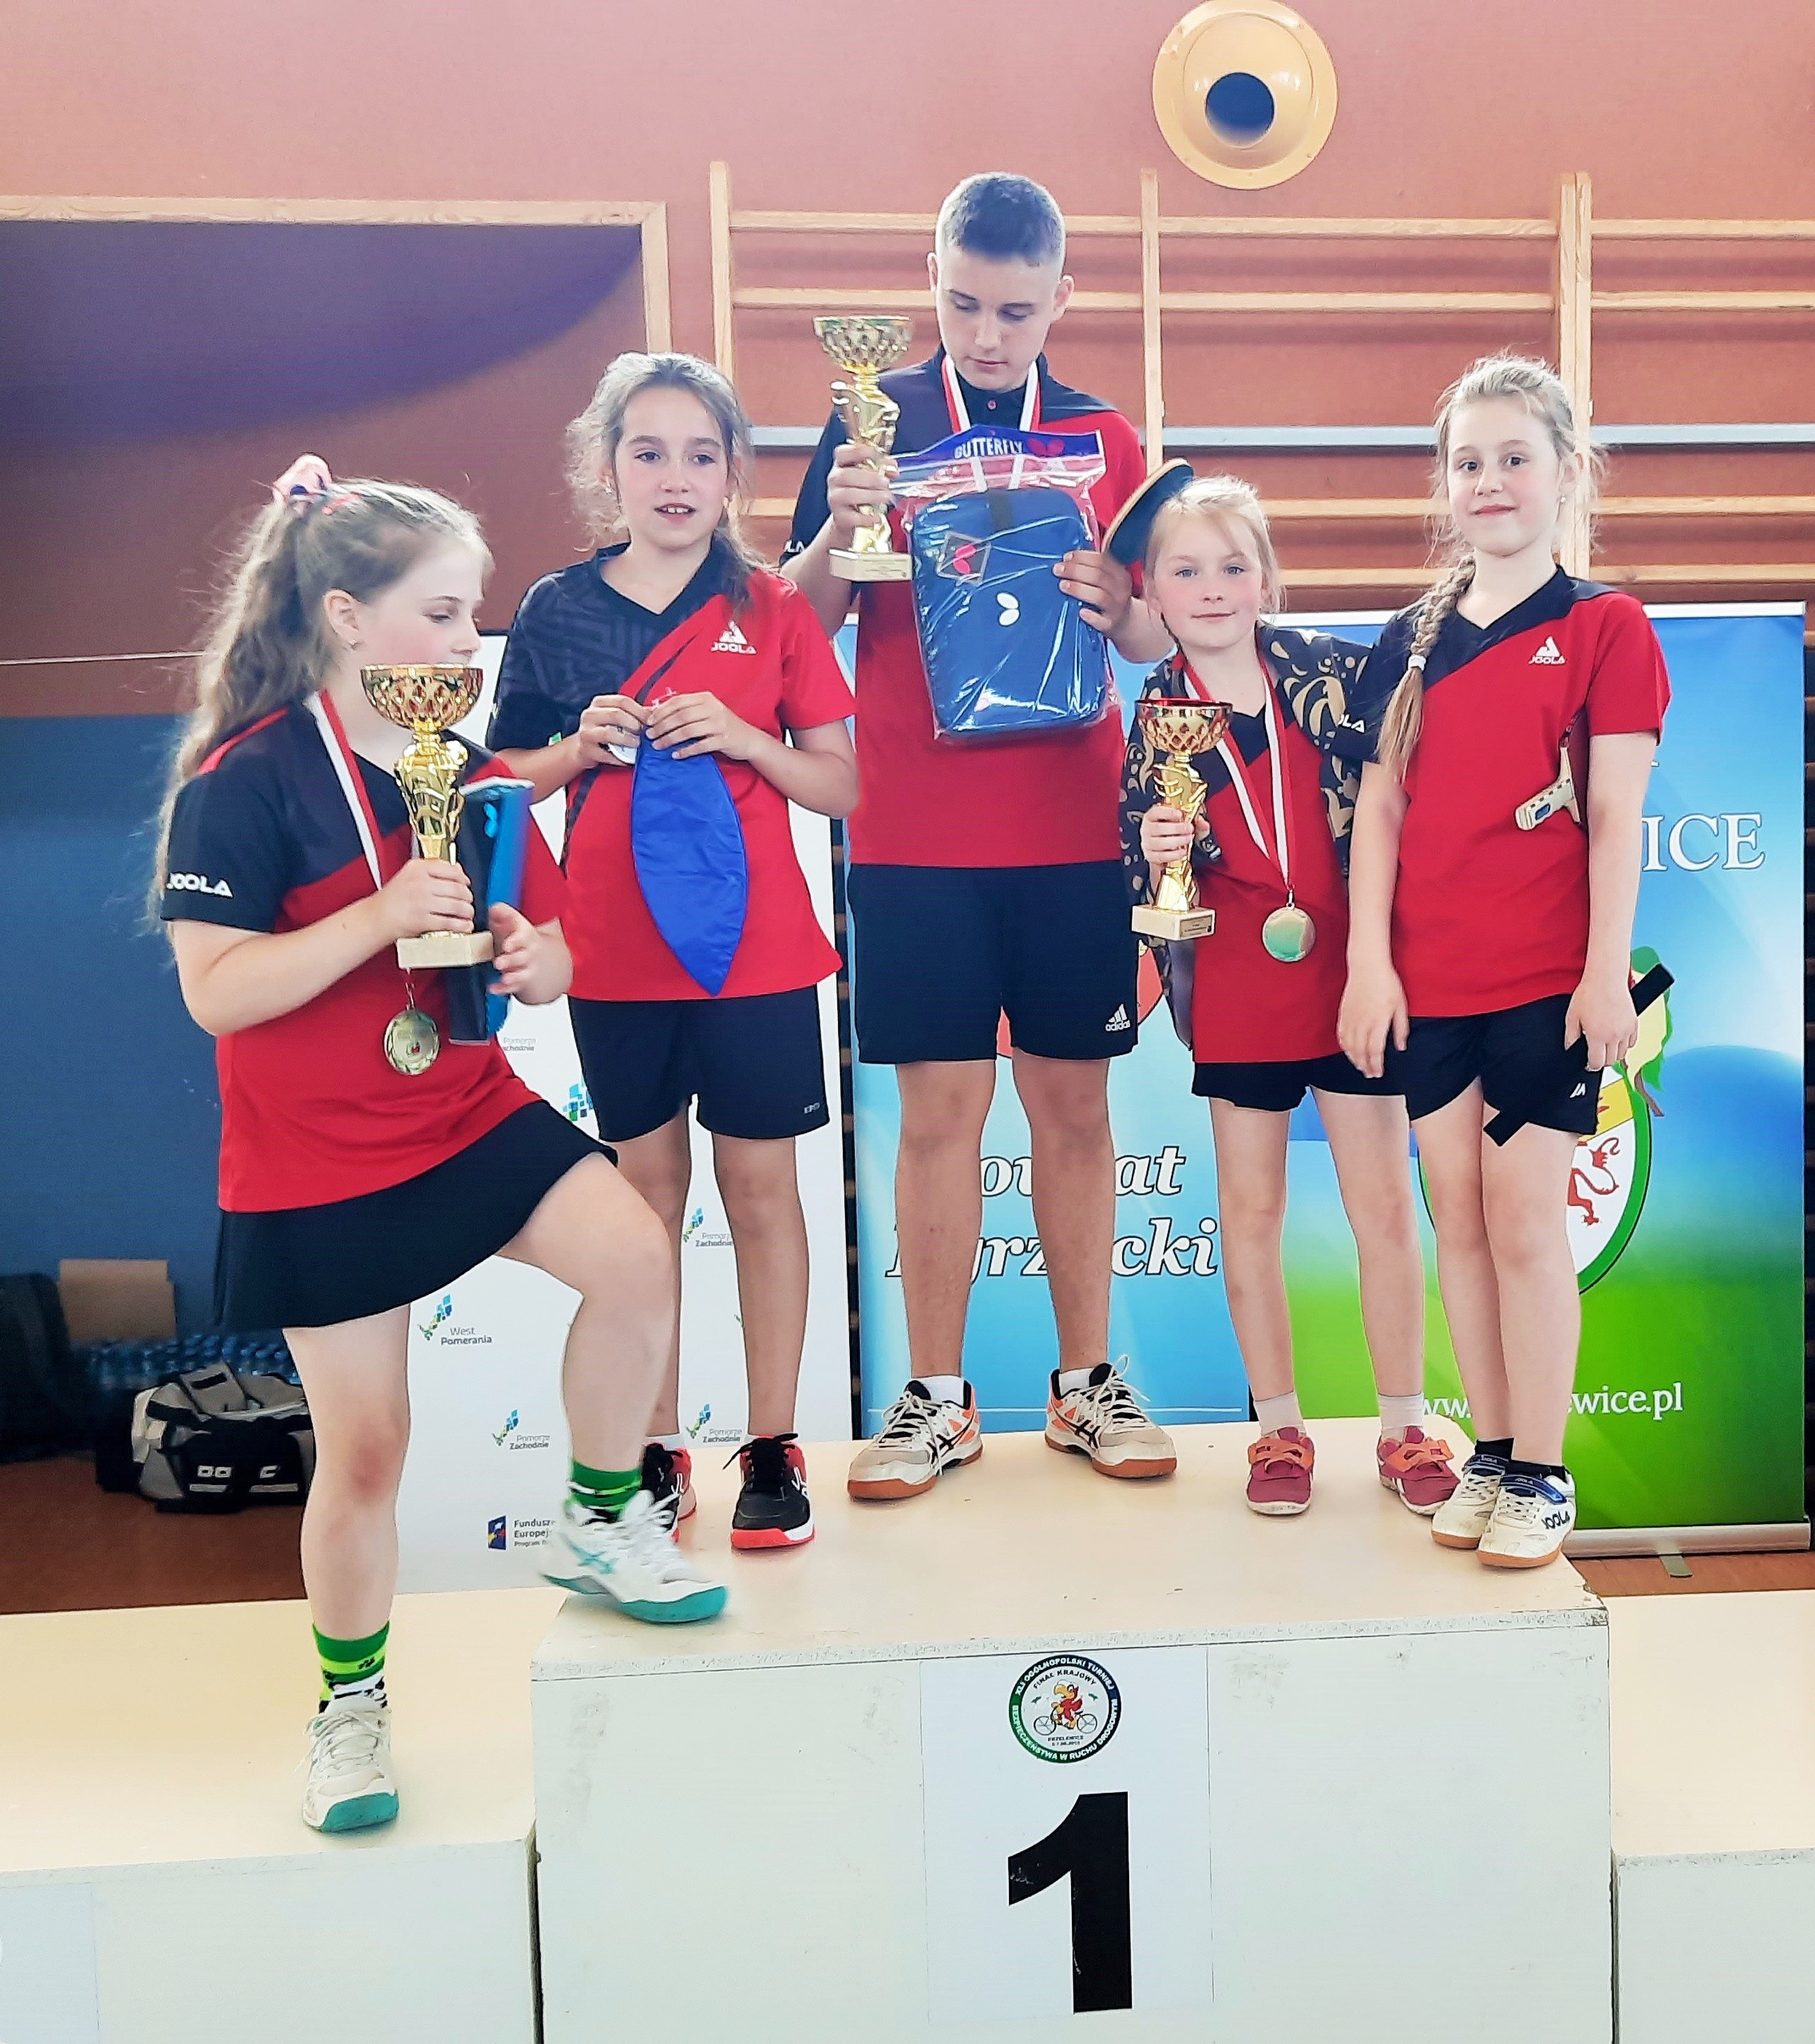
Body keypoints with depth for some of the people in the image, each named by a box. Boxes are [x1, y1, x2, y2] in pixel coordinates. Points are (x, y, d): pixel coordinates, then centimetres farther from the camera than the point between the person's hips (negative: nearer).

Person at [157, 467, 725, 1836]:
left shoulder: (468, 772, 5)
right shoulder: (245, 781, -14)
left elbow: (553, 947, 9)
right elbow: (215, 992, -18)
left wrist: (534, 958, -15)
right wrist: (381, 916, -29)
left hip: (474, 1112, 4)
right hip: (316, 1166, -4)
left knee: (635, 1257, -21)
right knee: (363, 1449, 5)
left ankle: (602, 1523, 3)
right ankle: (351, 1702, 31)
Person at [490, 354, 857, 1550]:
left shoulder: (772, 609, 1)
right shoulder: (556, 610, 5)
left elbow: (844, 786, 1)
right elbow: (507, 778, 8)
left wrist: (747, 739, -15)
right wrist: (581, 745, -10)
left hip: (756, 947, -1)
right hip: (612, 952, 1)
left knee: (761, 1186, 4)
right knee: (646, 1189, 9)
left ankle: (775, 1447, 15)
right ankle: (658, 1448, 19)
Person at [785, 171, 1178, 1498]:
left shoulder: (1104, 439, 10)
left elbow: (1154, 640, 10)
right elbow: (804, 618, -1)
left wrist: (1116, 604, -12)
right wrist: (838, 529, -20)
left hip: (1073, 827, 2)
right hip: (914, 830, -2)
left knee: (1075, 1101, 6)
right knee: (940, 1105, 1)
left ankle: (1087, 1382, 19)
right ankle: (937, 1399, 13)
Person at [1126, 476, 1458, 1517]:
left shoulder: (1337, 670, -3)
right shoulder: (1156, 717, 0)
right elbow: (1141, 886, 2)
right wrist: (1155, 854, -17)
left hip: (1353, 973, -1)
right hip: (1236, 992, 1)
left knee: (1385, 1203, 5)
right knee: (1251, 1206, 9)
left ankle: (1407, 1428, 19)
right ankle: (1280, 1429, 23)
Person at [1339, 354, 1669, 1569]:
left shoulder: (1606, 629, -1)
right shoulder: (1411, 643, 10)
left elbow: (1616, 816, -6)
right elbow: (1382, 806, 7)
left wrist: (1606, 970, -11)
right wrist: (1369, 961, 0)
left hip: (1547, 978, -4)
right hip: (1427, 981, 4)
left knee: (1526, 1216, -2)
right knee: (1457, 1213, 9)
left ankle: (1541, 1476, 12)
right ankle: (1488, 1454, 22)